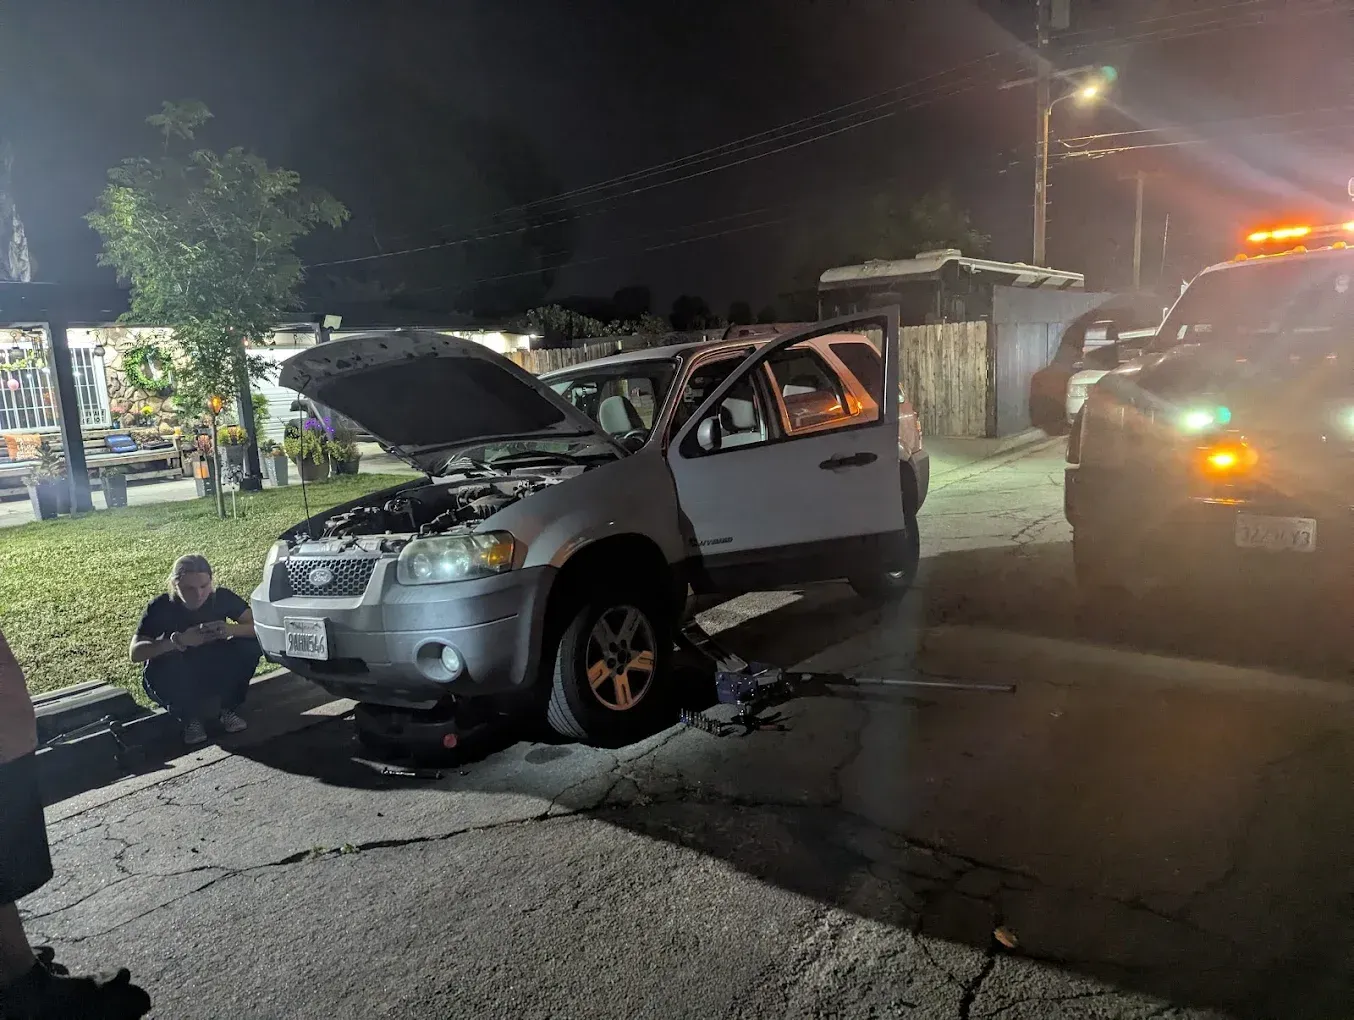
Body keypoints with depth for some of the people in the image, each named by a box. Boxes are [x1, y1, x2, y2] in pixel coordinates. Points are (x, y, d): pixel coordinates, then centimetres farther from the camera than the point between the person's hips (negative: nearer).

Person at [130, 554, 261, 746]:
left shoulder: (222, 597, -16)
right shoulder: (161, 607, -20)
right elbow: (136, 652, -27)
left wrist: (231, 630, -38)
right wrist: (178, 641, -42)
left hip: (215, 677, 1)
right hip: (177, 685, -1)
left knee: (250, 646, -25)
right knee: (156, 671, -34)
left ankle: (227, 709, -5)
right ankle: (189, 717, -7)